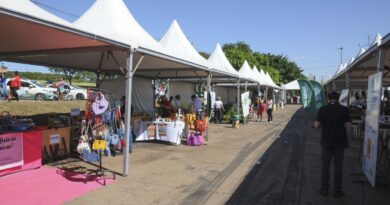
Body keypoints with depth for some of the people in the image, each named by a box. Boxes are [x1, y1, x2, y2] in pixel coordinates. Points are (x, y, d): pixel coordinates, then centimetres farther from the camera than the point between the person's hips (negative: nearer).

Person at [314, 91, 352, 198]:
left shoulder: (322, 109, -6)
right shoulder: (344, 109, -4)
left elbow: (317, 125, -7)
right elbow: (348, 126, -6)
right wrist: (347, 139, 5)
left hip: (326, 142, 0)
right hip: (339, 142, 0)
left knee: (325, 166, 10)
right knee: (338, 166, 9)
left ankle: (324, 189, 16)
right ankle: (338, 190, 15)